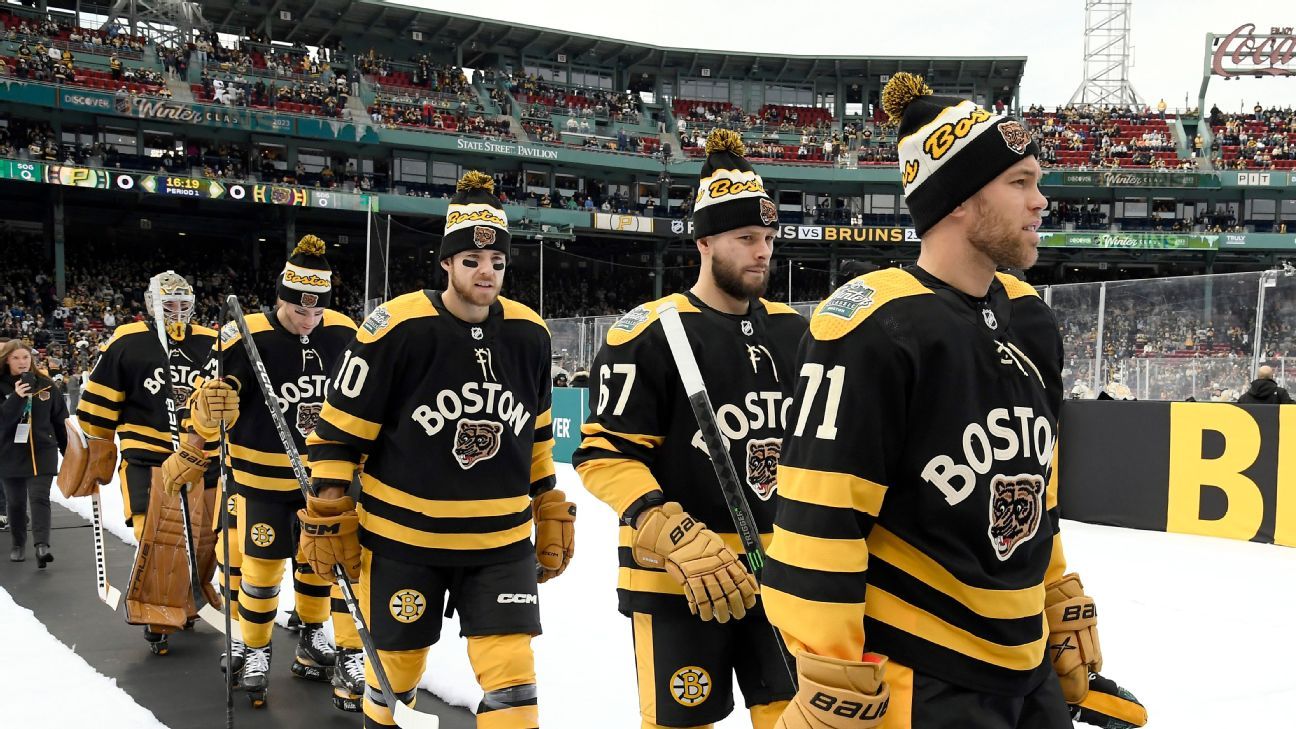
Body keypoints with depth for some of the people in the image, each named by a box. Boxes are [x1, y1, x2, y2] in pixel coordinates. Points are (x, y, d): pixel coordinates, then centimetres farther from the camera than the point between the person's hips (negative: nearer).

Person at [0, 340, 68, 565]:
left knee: (39, 498, -11)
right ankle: (18, 544, 28)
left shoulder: (46, 385, 1)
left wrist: (69, 451, 8)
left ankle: (42, 545, -18)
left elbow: (60, 420, 7)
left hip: (42, 451, -1)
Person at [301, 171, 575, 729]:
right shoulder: (395, 328, -15)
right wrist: (327, 517, -7)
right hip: (403, 536, -2)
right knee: (397, 666, 13)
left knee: (511, 673, -1)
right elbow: (340, 429, -8)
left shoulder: (529, 334, -1)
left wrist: (550, 511, 13)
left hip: (501, 541, 3)